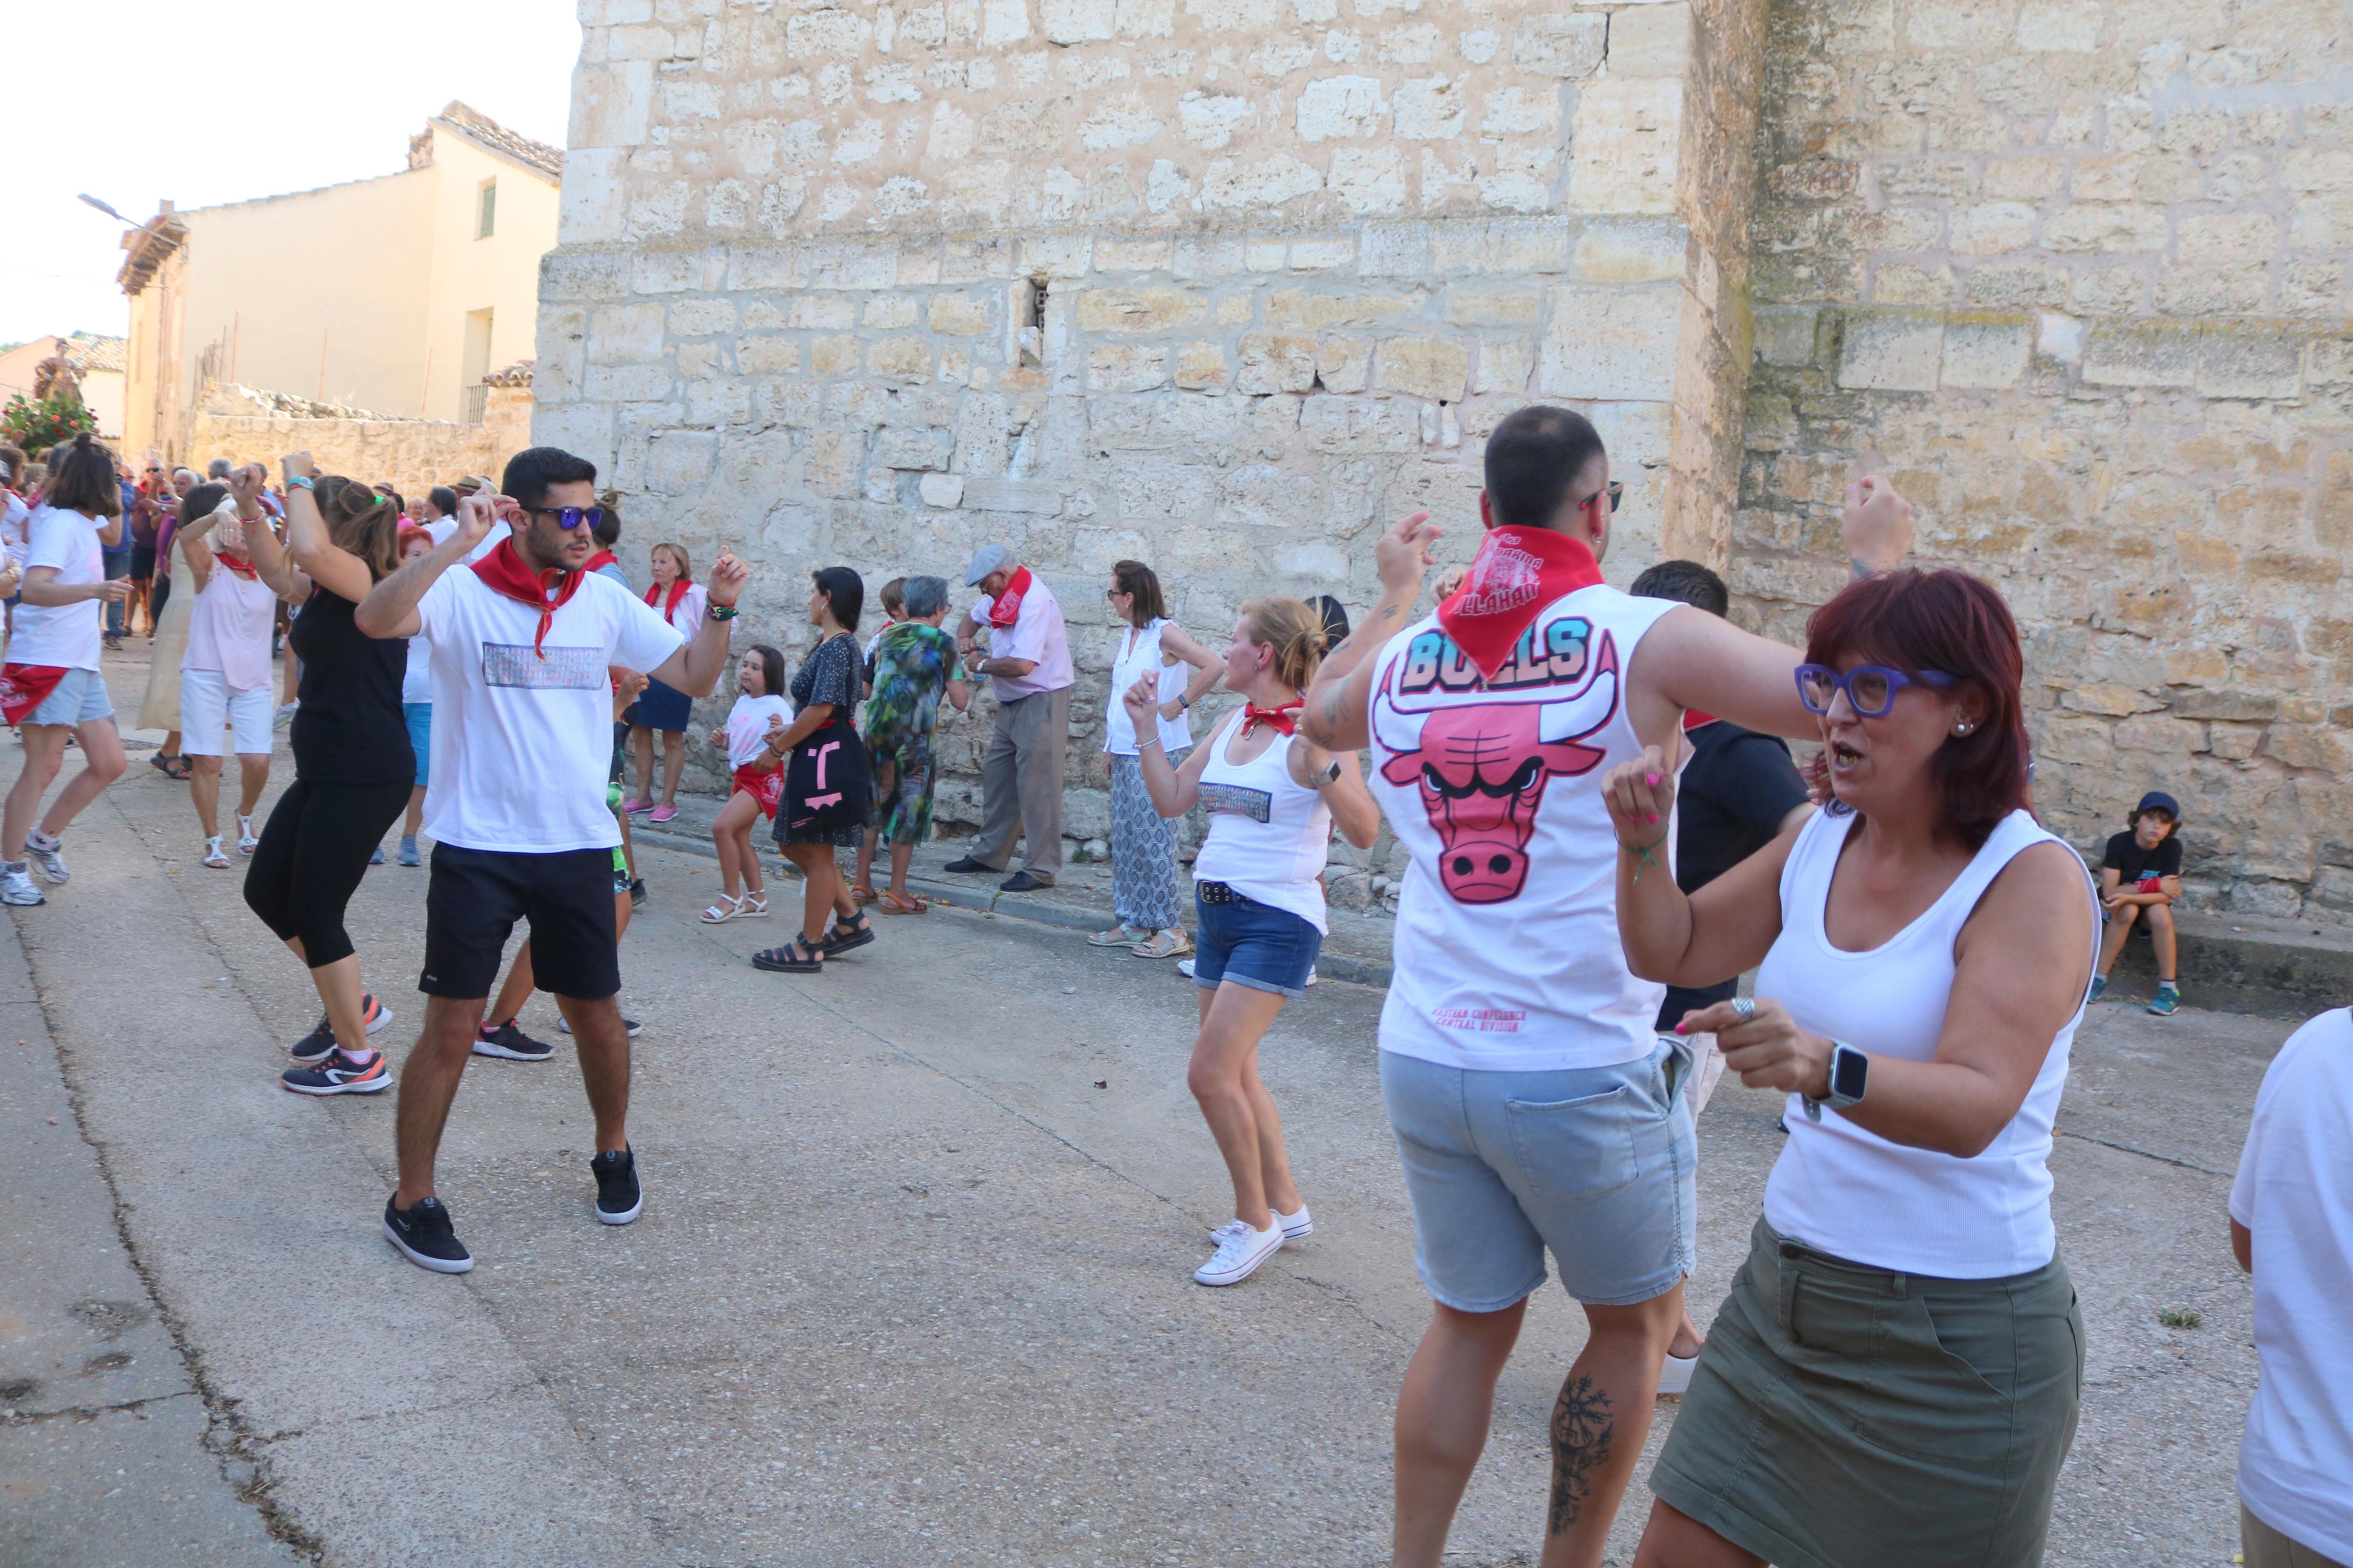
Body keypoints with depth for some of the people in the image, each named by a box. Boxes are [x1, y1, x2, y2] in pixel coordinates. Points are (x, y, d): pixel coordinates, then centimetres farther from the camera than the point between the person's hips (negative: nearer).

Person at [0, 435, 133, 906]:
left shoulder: (82, 522, 11)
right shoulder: (60, 523, -15)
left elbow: (113, 536, 34)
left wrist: (115, 497, 15)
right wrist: (96, 590, -44)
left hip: (81, 664, 9)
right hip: (47, 660, -9)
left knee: (109, 764, 9)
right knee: (43, 767, -6)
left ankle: (44, 838, 23)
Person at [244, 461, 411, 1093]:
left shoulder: (367, 582, -15)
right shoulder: (330, 589, 12)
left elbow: (310, 549, -36)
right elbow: (276, 567, 30)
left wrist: (299, 479, -20)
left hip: (366, 777, -10)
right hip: (325, 771, 10)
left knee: (314, 912, -1)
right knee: (266, 891, 17)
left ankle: (360, 1061, 11)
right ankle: (351, 1005, 31)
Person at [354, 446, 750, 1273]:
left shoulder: (604, 601, 4)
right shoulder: (463, 593, -9)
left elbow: (695, 676, 6)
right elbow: (375, 618, -28)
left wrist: (718, 612, -11)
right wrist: (458, 545, -34)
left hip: (579, 845, 4)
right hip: (477, 848, -3)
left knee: (595, 1012, 14)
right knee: (452, 1027, 1)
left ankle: (613, 1151, 38)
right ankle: (412, 1200, 16)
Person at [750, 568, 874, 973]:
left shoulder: (838, 646, -16)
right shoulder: (834, 645, 15)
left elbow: (822, 709, -22)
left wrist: (778, 748, -14)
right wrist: (789, 734, 10)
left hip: (828, 758, -10)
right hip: (817, 757, 10)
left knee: (817, 852, -1)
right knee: (795, 845, 16)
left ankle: (809, 948, 9)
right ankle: (852, 920, 22)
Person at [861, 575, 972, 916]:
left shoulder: (887, 637, 10)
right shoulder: (943, 643, -3)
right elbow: (960, 701, -6)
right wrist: (968, 691, 15)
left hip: (876, 731, 4)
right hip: (914, 738, -4)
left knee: (871, 805, 15)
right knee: (908, 810, 4)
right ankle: (897, 894, 7)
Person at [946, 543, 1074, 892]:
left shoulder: (1034, 602, -22)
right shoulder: (1001, 596, 9)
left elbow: (1022, 665, -31)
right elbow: (974, 616, 32)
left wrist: (981, 665, -14)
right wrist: (965, 638, 10)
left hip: (1041, 702, -10)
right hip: (1012, 703, 10)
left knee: (1036, 785, -9)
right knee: (996, 775, 15)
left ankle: (1042, 869, -4)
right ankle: (990, 854, 26)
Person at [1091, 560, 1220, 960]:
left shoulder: (1165, 634, -13)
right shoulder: (1128, 634, 14)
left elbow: (1214, 666, -23)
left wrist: (1180, 703, -17)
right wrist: (1111, 742, 18)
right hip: (1126, 751, 9)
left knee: (1153, 837, -7)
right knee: (1125, 838, 11)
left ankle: (1171, 930, -1)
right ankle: (1132, 924, 19)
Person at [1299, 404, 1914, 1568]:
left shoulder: (1404, 656, 6)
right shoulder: (1647, 640, -10)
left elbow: (1321, 716, 29)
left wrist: (1392, 593, 41)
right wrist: (1879, 560, 6)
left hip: (1422, 1058, 5)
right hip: (1583, 1069, -5)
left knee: (1467, 1322, 21)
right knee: (1633, 1322, 19)